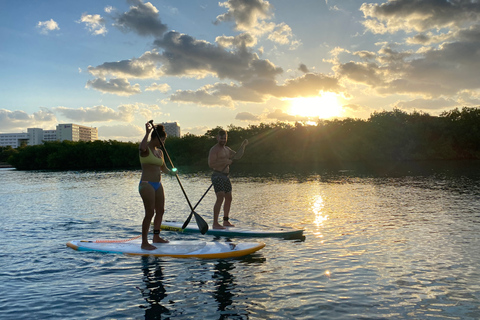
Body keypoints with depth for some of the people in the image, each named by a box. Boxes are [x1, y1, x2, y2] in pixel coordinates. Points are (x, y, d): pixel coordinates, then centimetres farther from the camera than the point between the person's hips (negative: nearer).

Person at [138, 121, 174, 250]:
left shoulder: (159, 152, 15)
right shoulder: (146, 149, -9)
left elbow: (163, 168, 22)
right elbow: (141, 148, -35)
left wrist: (170, 172, 1)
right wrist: (147, 132, -30)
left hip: (158, 185, 9)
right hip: (146, 185, -9)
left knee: (160, 211, 13)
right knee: (150, 213, -9)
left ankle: (156, 237, 28)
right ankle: (144, 243, 0)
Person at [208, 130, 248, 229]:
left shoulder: (227, 149, 19)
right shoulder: (214, 149, -9)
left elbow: (237, 156, 16)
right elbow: (211, 164, -19)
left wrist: (243, 145, 7)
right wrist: (225, 162, -22)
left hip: (226, 177, 9)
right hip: (217, 176, -9)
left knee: (229, 199, 13)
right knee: (220, 198, -18)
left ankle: (226, 221, 25)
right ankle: (215, 223, -17)